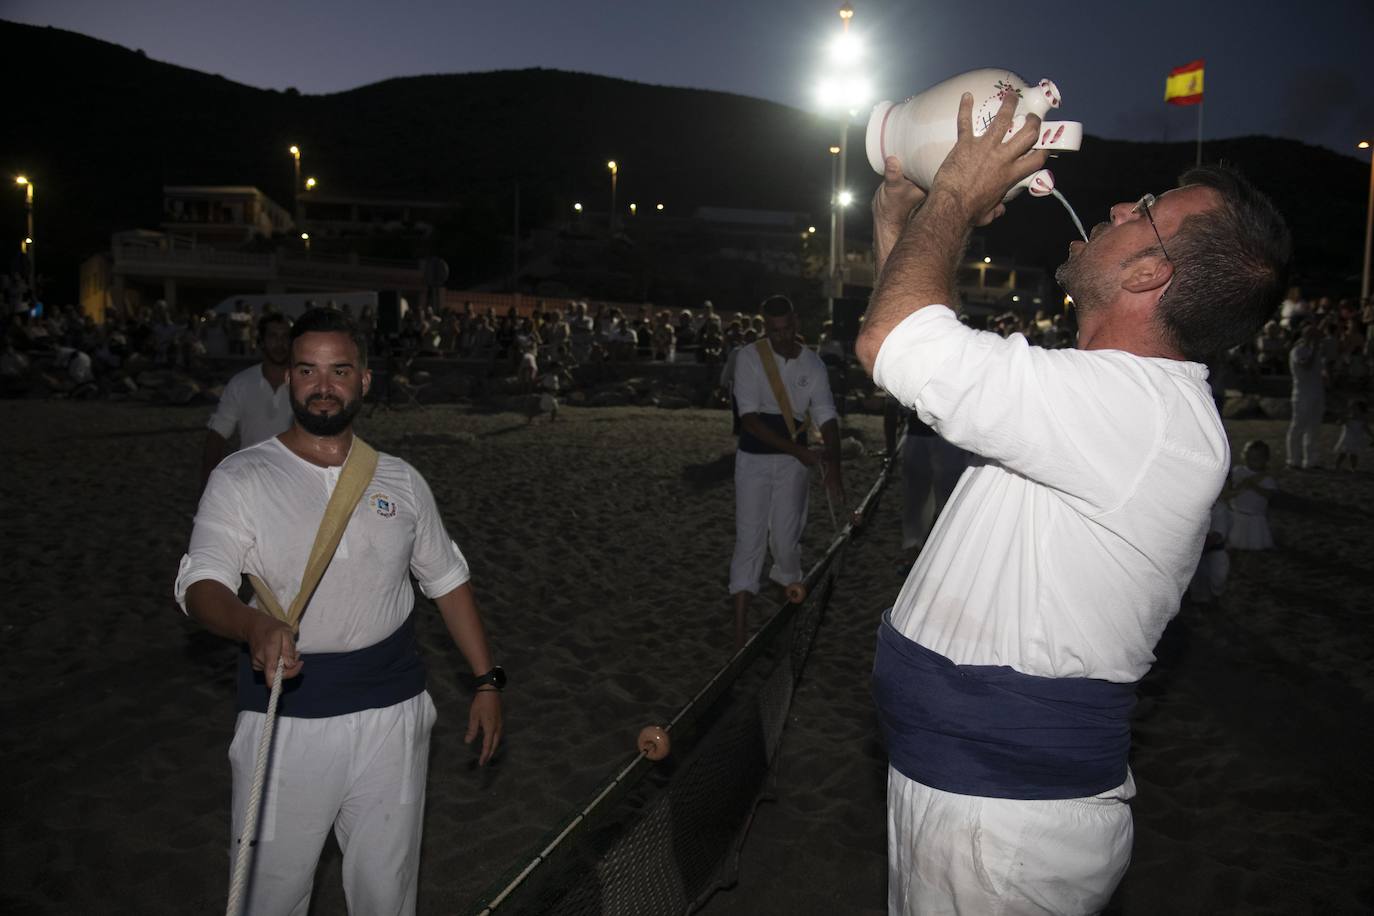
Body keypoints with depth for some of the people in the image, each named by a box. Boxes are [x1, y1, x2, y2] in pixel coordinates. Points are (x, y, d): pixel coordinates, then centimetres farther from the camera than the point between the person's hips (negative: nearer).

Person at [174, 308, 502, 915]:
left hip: (391, 713, 2)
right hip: (284, 721, -2)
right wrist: (255, 627, -37)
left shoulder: (402, 481, 6)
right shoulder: (240, 479, -3)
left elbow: (447, 580, 13)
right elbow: (200, 583, -14)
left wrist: (487, 680, 9)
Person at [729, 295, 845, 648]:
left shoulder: (813, 364, -1)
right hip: (755, 458, -2)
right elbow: (749, 419, -17)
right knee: (749, 538, -5)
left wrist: (833, 466, -21)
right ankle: (739, 628, -2)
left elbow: (827, 416, -5)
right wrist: (798, 450, -24)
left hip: (795, 460, 2)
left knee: (787, 538, 5)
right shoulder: (749, 358, -10)